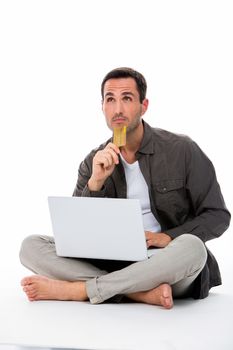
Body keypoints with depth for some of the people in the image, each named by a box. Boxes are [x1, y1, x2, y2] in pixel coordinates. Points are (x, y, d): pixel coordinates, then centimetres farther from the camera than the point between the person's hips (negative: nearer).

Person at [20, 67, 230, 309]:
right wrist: (95, 182, -16)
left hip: (165, 266, -2)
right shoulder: (94, 163, 6)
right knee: (31, 246, -16)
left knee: (191, 248, -38)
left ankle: (73, 290, -27)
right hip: (111, 264, 3)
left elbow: (218, 216, 0)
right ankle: (143, 294, -30)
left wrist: (167, 238, -16)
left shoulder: (181, 150, -2)